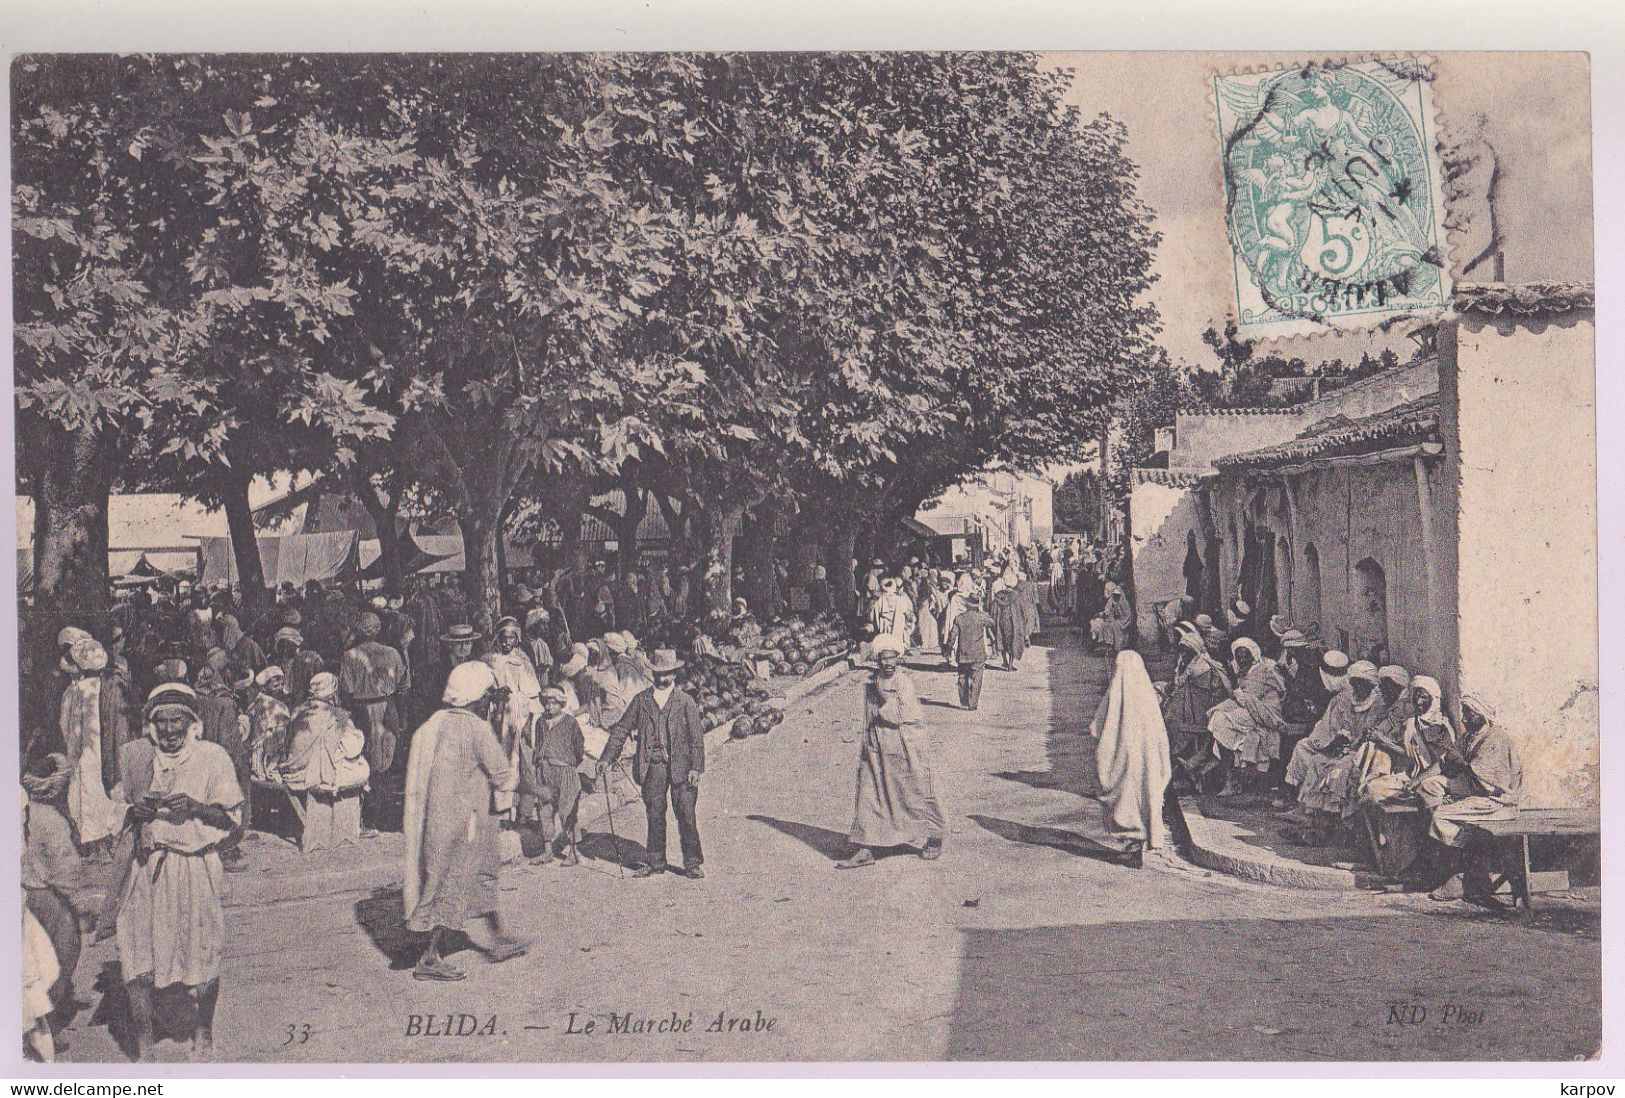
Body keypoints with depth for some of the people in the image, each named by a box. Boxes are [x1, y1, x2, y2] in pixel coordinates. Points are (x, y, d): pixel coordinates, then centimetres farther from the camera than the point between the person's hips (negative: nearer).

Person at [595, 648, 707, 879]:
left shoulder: (685, 701, 2)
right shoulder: (641, 700, 9)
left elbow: (697, 737, 0)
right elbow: (622, 729, 11)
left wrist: (696, 767, -8)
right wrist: (607, 758, 5)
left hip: (680, 766, -2)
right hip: (652, 767, 3)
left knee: (685, 815, -4)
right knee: (654, 815, 7)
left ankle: (692, 864, 3)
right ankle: (655, 862, 18)